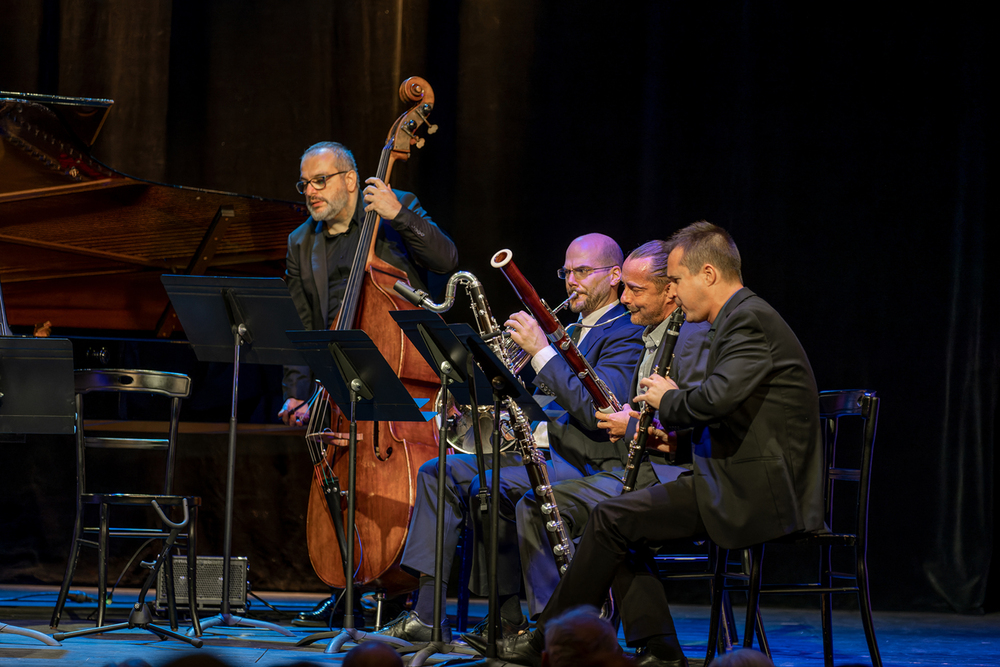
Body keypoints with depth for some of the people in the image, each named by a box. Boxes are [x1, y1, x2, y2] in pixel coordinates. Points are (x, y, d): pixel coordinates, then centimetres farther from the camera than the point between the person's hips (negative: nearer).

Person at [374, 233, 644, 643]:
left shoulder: (626, 335, -7)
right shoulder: (571, 330, 23)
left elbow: (595, 412, -21)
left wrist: (541, 351, -20)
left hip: (583, 463, -10)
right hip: (537, 448, 10)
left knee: (488, 487, -30)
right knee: (438, 473, -2)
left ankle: (510, 619, -18)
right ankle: (427, 616, -10)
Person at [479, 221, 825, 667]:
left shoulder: (750, 319, -14)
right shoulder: (740, 319, 20)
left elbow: (717, 398, -28)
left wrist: (669, 400, -8)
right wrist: (671, 431, 10)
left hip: (755, 493, -11)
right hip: (745, 483, 11)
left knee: (614, 517, -11)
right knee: (619, 522, 7)